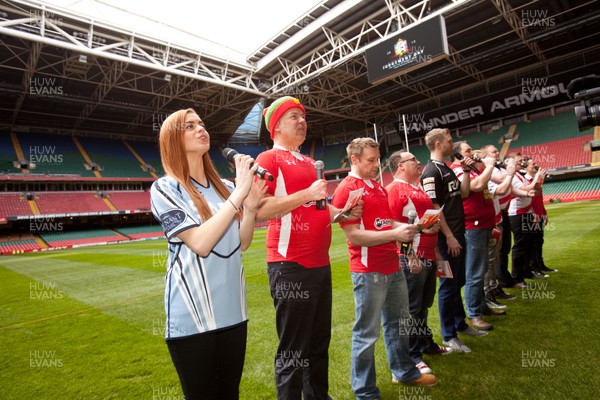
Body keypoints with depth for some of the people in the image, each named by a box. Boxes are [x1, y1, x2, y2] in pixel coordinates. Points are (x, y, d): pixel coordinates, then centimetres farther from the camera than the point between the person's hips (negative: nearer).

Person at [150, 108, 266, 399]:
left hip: (232, 310, 5)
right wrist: (238, 194, -20)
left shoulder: (225, 187, 5)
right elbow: (200, 243, -21)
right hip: (193, 315, -5)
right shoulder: (165, 188, -10)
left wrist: (250, 206, -9)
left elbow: (242, 244, 7)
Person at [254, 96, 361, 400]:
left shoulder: (309, 162, 18)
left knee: (319, 344, 21)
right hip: (291, 266, -8)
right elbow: (260, 210, -19)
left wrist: (342, 212, 9)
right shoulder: (268, 159, -7)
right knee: (293, 351, 4)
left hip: (320, 263, 9)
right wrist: (308, 194, -22)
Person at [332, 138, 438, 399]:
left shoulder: (378, 187, 13)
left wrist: (405, 227, 2)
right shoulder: (346, 190, -14)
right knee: (367, 333, 4)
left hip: (393, 266, 9)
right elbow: (354, 235, -20)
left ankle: (404, 371, 44)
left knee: (399, 321, 23)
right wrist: (395, 234, -21)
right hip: (368, 271, -9)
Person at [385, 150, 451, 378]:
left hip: (429, 256, 10)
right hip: (412, 257, -9)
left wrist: (435, 249, 23)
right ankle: (412, 355, 14)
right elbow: (393, 225, -19)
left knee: (424, 304, 21)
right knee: (412, 307, 1)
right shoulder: (394, 190, -12)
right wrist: (409, 256, -22)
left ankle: (426, 343, 36)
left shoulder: (416, 189, 19)